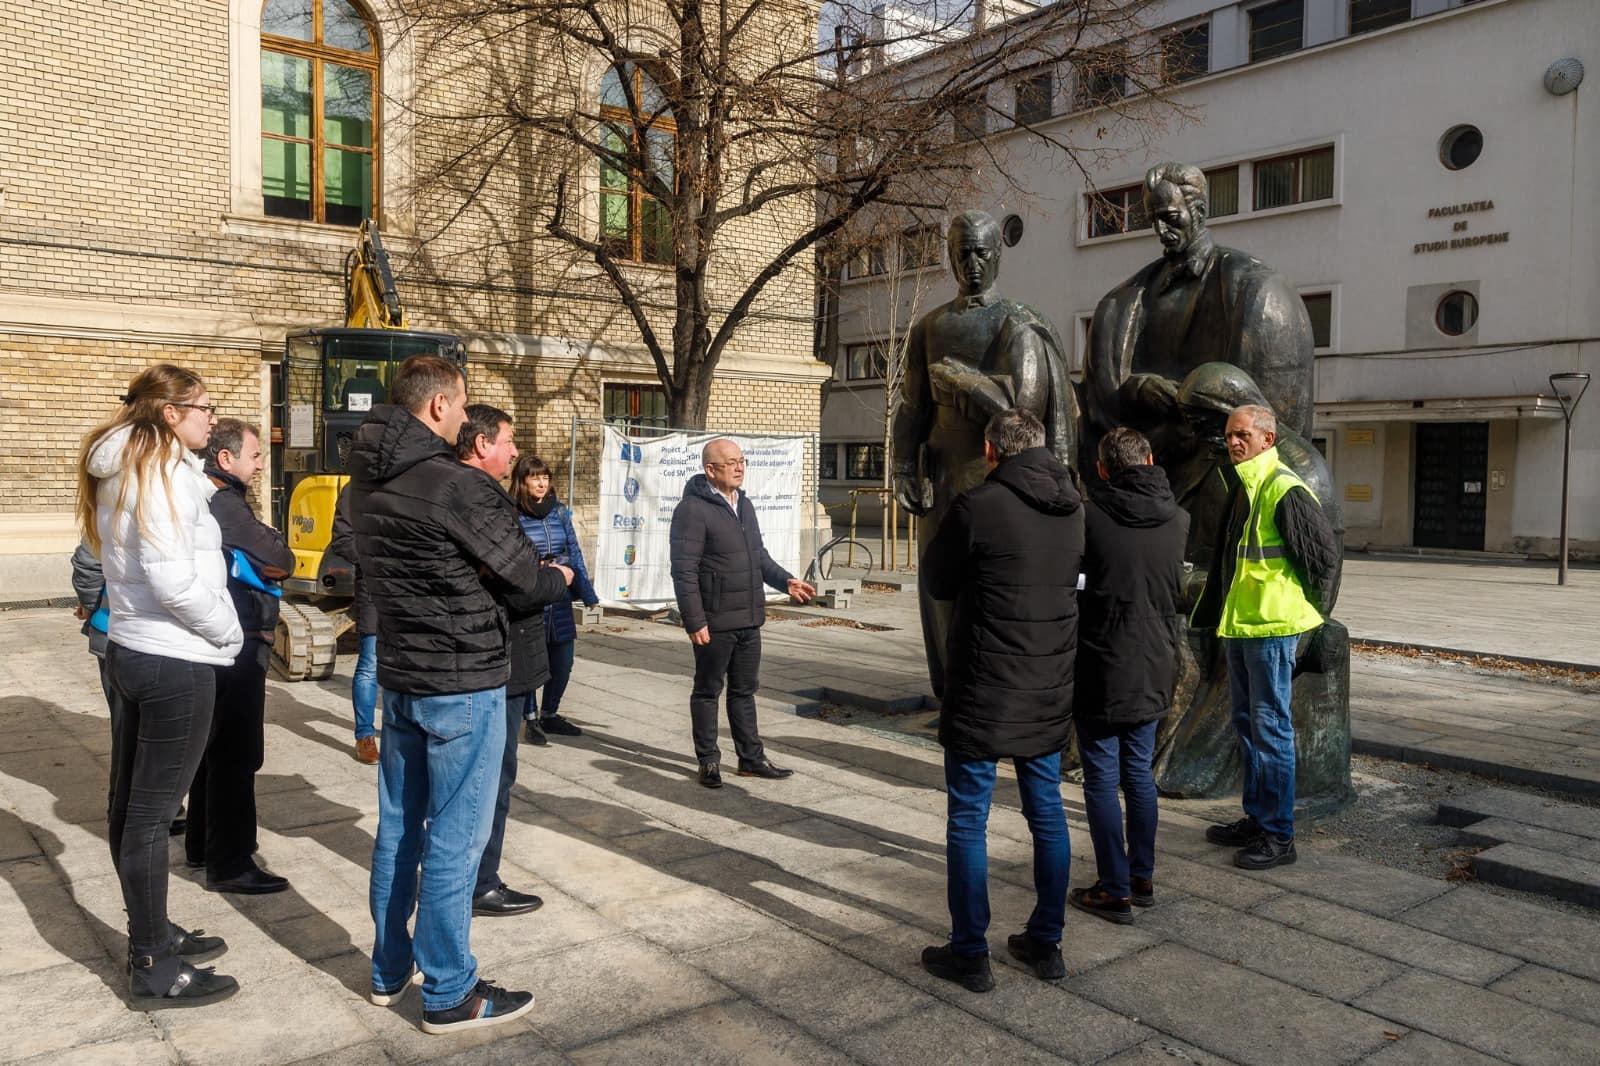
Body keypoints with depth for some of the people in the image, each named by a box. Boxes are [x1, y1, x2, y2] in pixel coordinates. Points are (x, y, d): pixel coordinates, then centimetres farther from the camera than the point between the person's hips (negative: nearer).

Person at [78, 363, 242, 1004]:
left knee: (130, 804, 16)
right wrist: (229, 633, -12)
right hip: (176, 662, -10)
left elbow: (143, 561, 12)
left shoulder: (122, 470, 11)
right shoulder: (164, 472, -17)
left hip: (131, 650, 10)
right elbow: (172, 578, -25)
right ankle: (154, 968, 11)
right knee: (152, 813, -1)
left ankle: (151, 933, 32)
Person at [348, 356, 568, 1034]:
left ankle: (389, 971, 31)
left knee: (398, 827, 17)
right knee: (454, 839, 2)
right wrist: (558, 579, 10)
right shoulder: (458, 486, -20)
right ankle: (449, 996, 13)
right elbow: (521, 574, -12)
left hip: (398, 677, 8)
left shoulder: (366, 486, 5)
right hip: (463, 683, -8)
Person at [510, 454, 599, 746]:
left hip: (559, 601, 5)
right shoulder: (511, 516, -8)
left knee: (563, 662, 11)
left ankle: (549, 714, 30)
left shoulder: (559, 511, 7)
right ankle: (531, 719, 21)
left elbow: (574, 552, 11)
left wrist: (587, 592, 11)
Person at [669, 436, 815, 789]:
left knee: (745, 690, 15)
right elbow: (684, 571, -17)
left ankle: (751, 758, 25)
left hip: (749, 619, 8)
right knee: (708, 691, 7)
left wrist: (785, 581, 7)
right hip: (714, 622, -8)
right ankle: (709, 761, 18)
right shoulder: (693, 509, -14)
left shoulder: (744, 504, 12)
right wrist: (694, 621, -20)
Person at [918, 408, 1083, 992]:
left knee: (968, 821, 5)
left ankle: (969, 953, 13)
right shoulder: (1071, 509, 3)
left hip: (983, 693, -6)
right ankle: (1046, 943, 26)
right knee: (1047, 814, 16)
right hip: (1049, 692, 6)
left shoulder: (977, 506, -16)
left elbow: (938, 580, -3)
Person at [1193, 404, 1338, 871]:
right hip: (1239, 624, 10)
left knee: (1271, 728, -3)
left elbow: (1324, 553, -14)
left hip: (1271, 627, -10)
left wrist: (1295, 603, -3)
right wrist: (1213, 613, 19)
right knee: (1246, 724, 16)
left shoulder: (1284, 489, -15)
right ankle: (1256, 819, 28)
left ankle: (1278, 835, 6)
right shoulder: (1241, 488, 14)